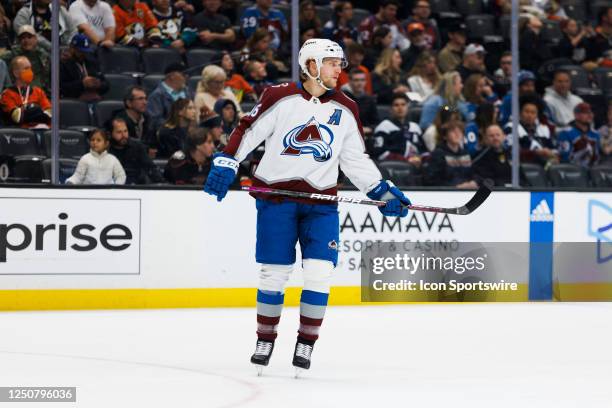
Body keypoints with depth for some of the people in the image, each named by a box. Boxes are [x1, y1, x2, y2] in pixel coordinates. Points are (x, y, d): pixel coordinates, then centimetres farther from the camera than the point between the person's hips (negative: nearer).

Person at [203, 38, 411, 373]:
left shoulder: (345, 110, 8)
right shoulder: (280, 98, -4)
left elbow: (356, 159, 16)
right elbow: (247, 131, 0)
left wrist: (382, 192, 10)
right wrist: (224, 165, -11)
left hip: (321, 201, 3)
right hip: (275, 194, -3)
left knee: (319, 273, -7)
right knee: (274, 272, 0)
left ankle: (306, 345, 5)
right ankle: (264, 341, 17)